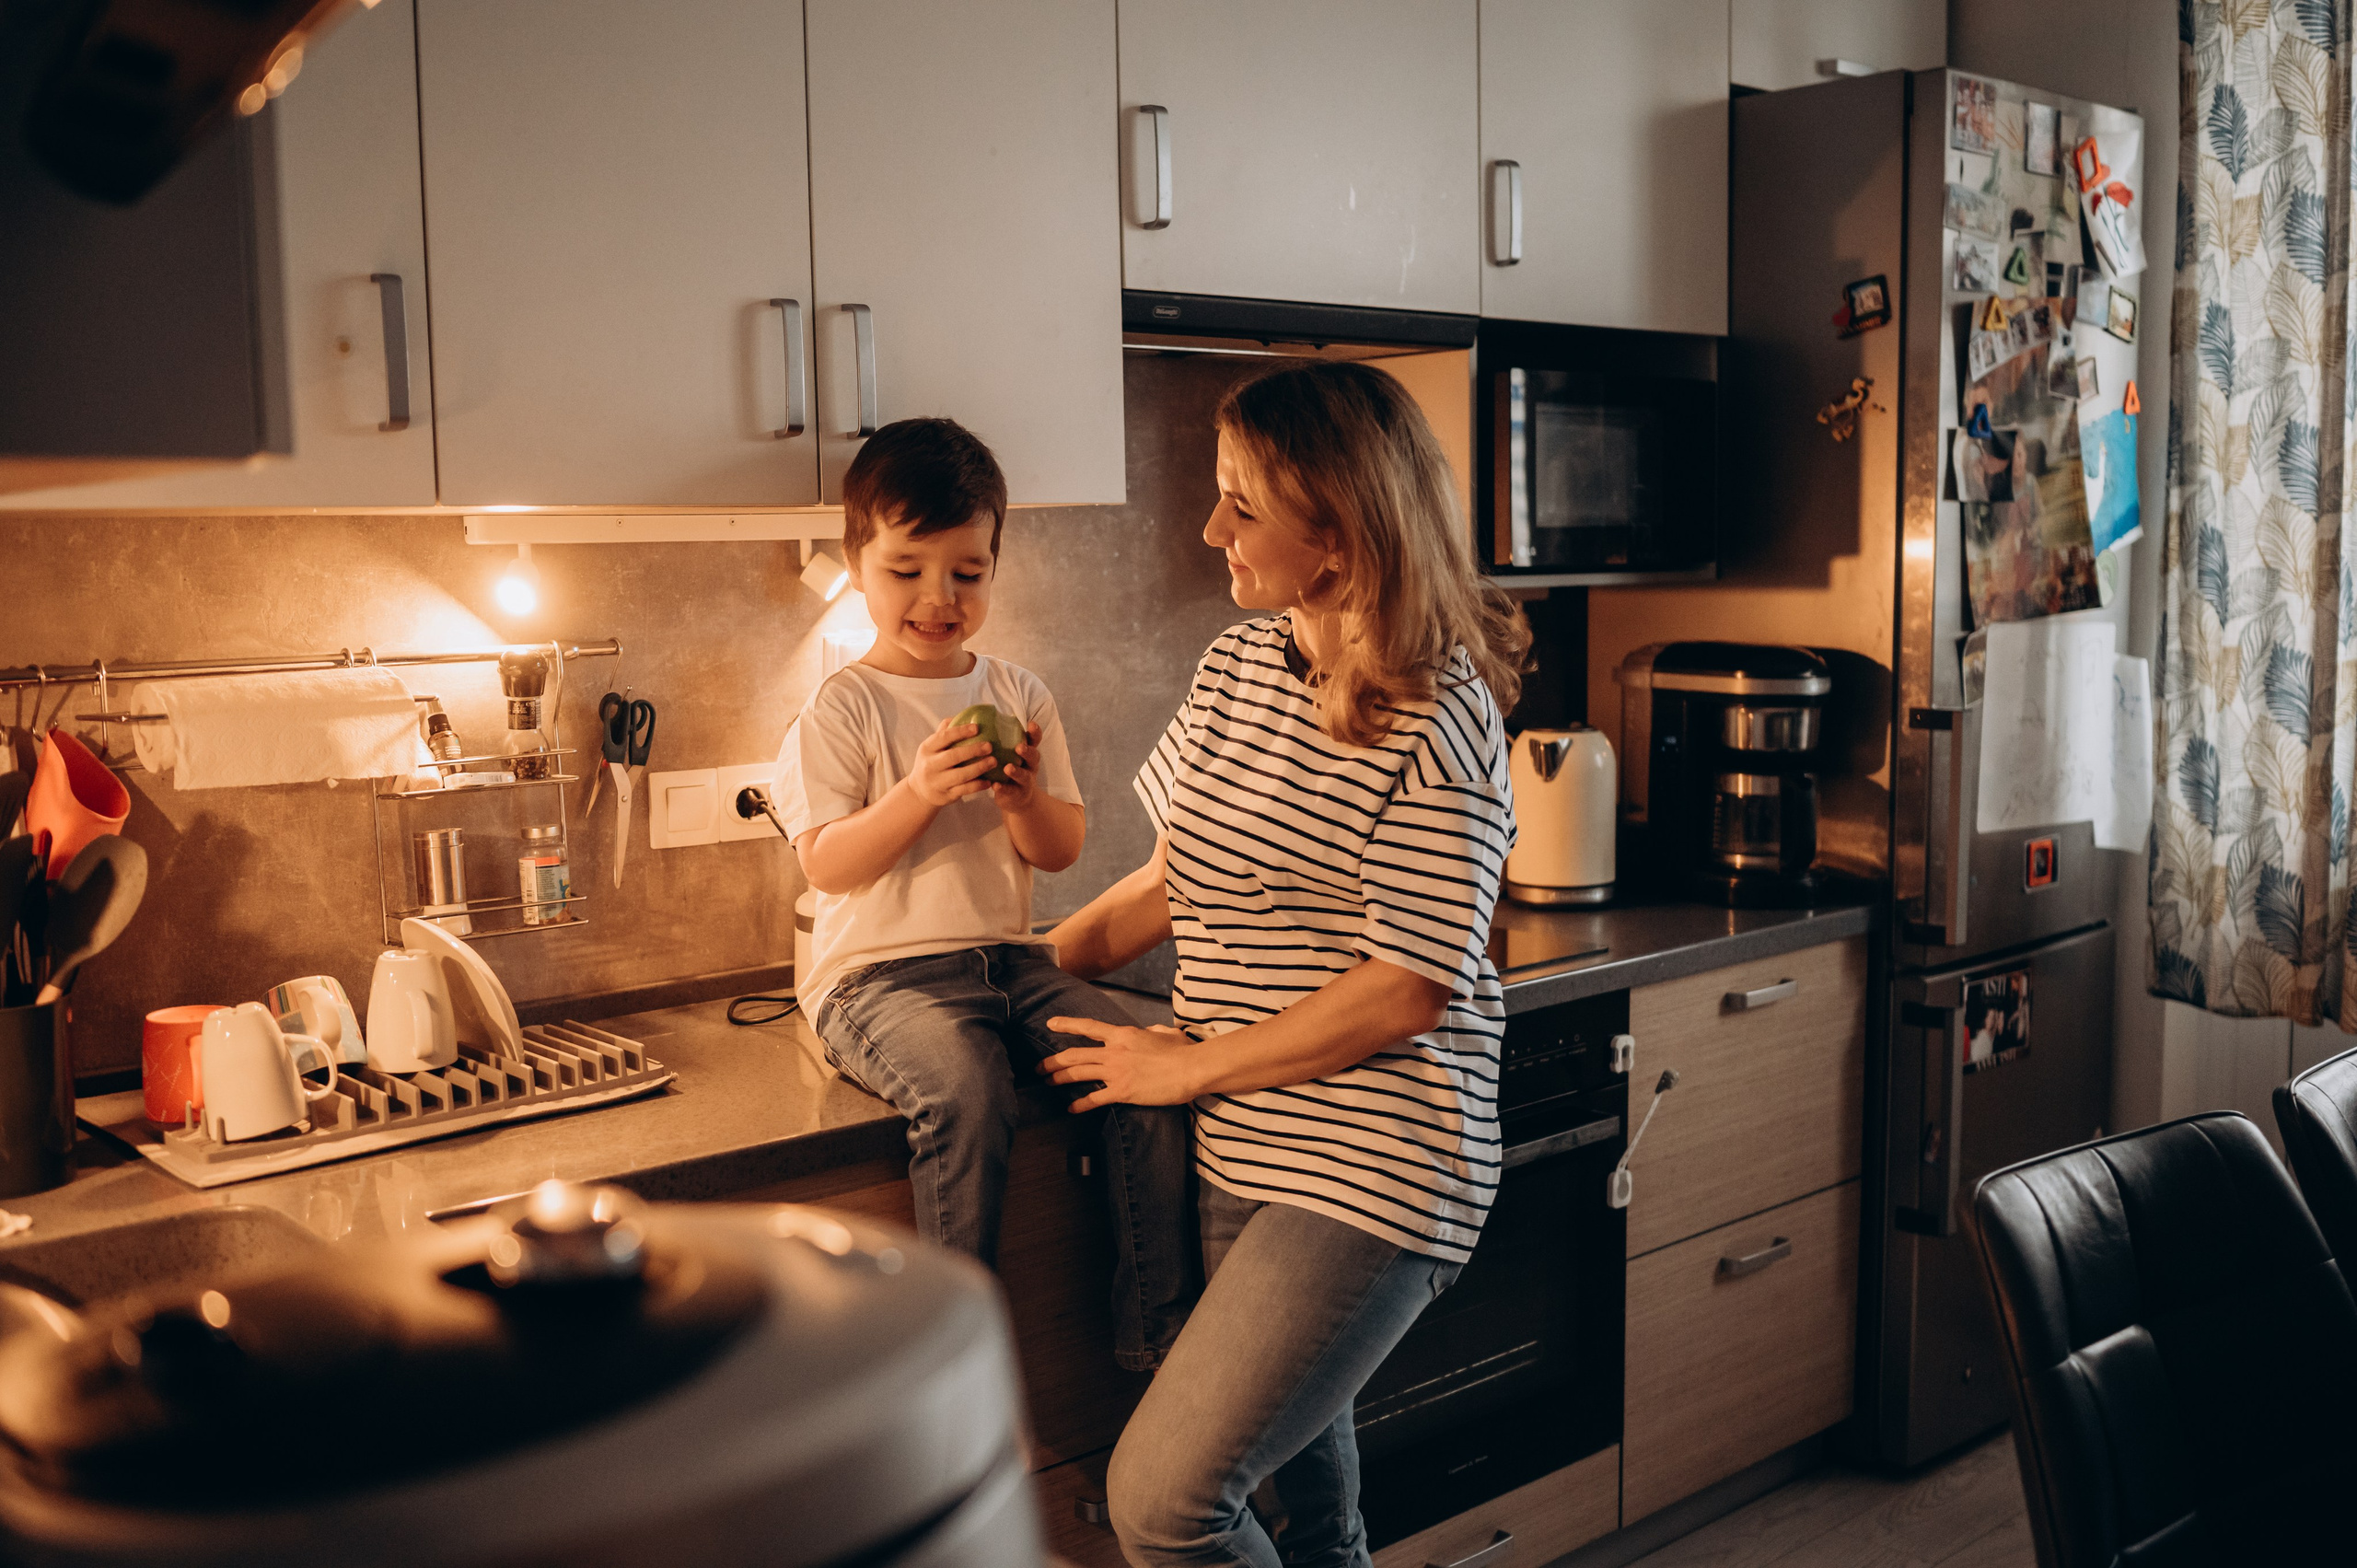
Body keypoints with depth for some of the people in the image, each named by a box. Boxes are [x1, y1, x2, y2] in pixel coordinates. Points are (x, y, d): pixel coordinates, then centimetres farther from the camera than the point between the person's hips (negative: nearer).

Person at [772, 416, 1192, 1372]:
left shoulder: (1020, 697, 12)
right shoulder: (842, 708, -1)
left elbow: (1062, 852, 10)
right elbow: (826, 865, -9)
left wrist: (1023, 799, -11)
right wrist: (917, 794, -23)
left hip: (1010, 959, 5)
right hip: (880, 972, -4)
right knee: (966, 1092, -34)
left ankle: (1158, 1330, -4)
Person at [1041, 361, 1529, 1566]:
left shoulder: (1437, 720, -15)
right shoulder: (1238, 664, 8)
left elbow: (1410, 990, -18)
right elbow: (1175, 880, 18)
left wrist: (1191, 1065, -11)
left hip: (1371, 1172, -7)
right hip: (1241, 1150, 7)